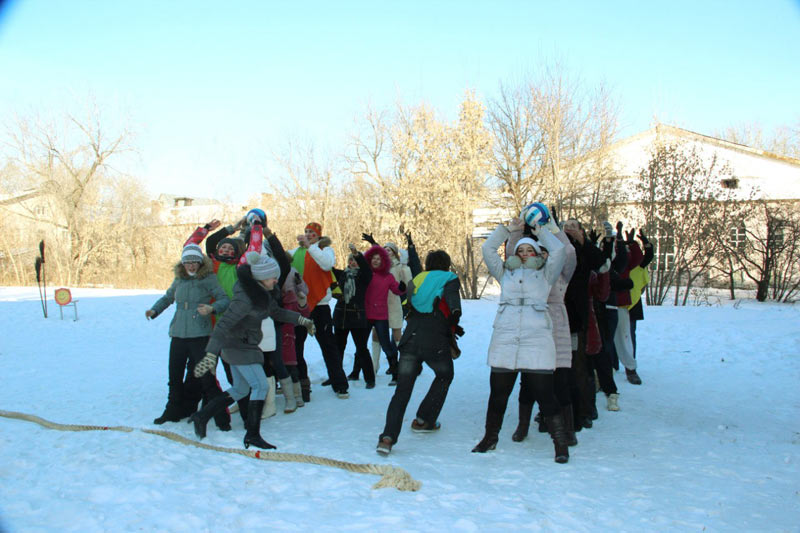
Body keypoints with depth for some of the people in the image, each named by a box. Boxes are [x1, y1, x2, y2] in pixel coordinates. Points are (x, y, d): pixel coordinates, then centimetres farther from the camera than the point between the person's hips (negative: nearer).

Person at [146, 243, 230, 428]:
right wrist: (155, 310, 10)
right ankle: (174, 411, 35)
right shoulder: (179, 279, 10)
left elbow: (225, 299, -9)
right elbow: (168, 297, 26)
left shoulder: (208, 278, -4)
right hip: (178, 335, 5)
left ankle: (222, 418, 1)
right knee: (175, 377, 14)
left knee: (206, 378, -7)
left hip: (200, 335, -5)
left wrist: (212, 308, -27)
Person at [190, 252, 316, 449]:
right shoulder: (246, 297, -26)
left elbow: (276, 311, 21)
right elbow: (223, 324, -30)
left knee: (240, 389, 17)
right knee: (260, 386, -9)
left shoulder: (264, 292, 3)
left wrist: (301, 320, 16)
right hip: (238, 346, -10)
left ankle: (201, 416, 24)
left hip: (244, 345, 10)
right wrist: (211, 355, -36)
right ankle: (252, 436, -3)